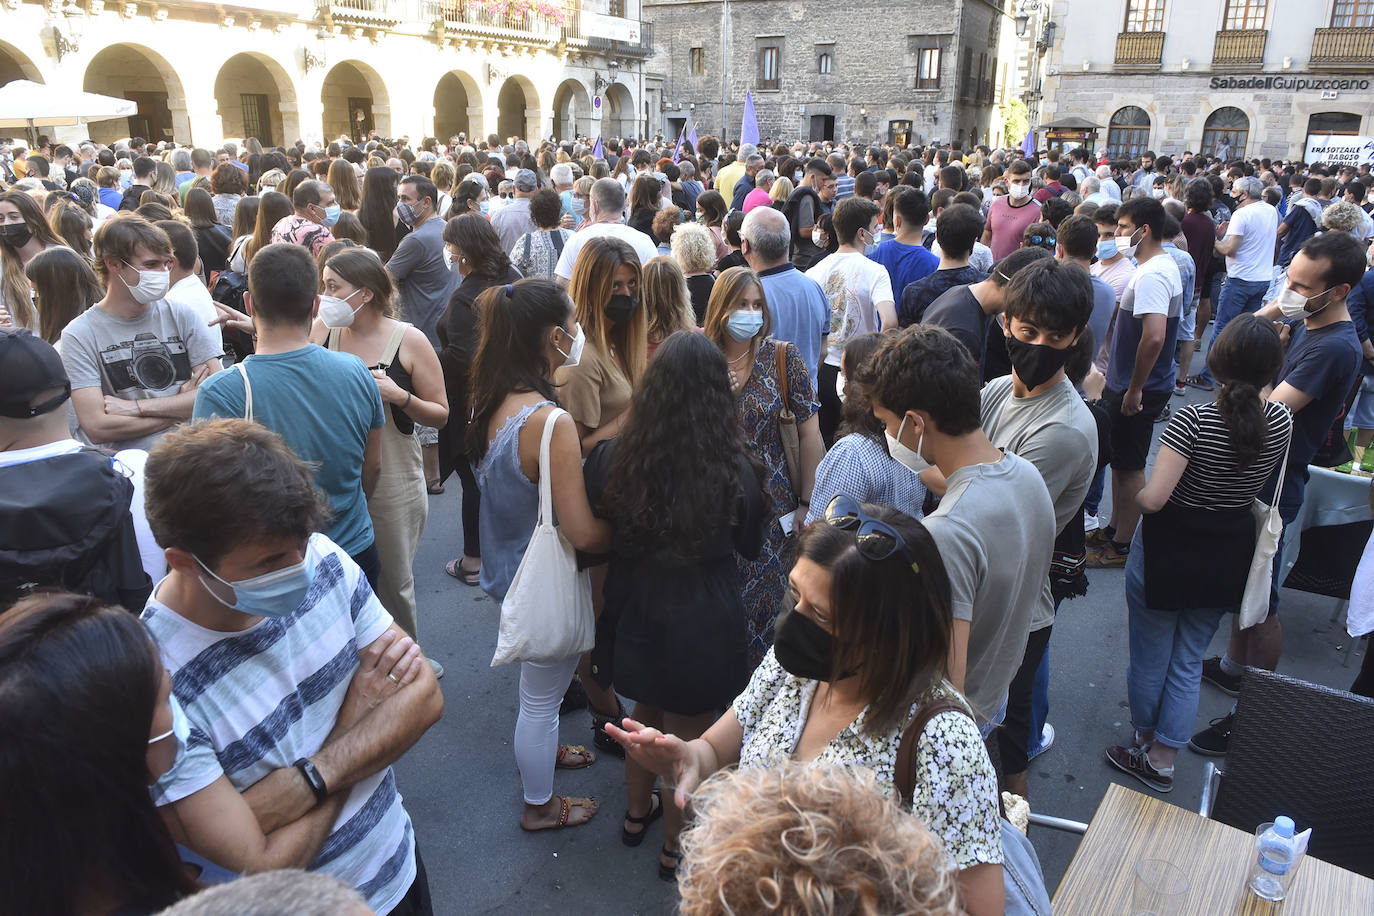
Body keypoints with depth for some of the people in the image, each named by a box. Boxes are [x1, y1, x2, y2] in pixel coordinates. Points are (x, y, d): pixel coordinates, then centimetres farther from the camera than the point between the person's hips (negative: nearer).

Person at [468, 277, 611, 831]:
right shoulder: (551, 422, -32)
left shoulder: (492, 406, -6)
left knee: (538, 682, 32)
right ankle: (540, 805, 37)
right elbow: (582, 532, -30)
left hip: (507, 565, 8)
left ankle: (540, 750, 57)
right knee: (542, 695, 14)